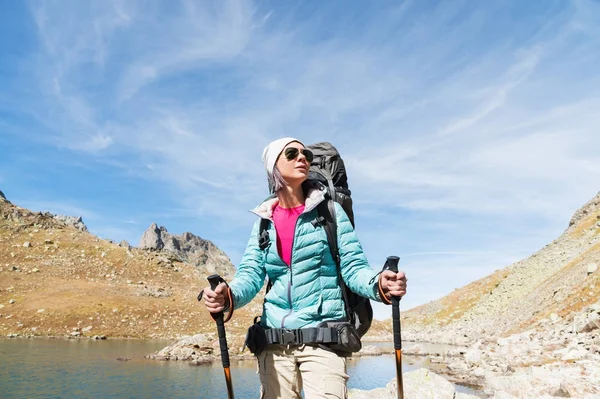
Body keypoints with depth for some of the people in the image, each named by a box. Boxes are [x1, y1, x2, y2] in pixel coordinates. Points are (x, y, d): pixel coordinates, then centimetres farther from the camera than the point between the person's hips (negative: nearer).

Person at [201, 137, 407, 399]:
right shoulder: (264, 220, 8)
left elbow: (353, 267, -4)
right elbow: (251, 273, -1)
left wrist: (379, 285, -27)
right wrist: (228, 296, -23)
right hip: (274, 339, 3)